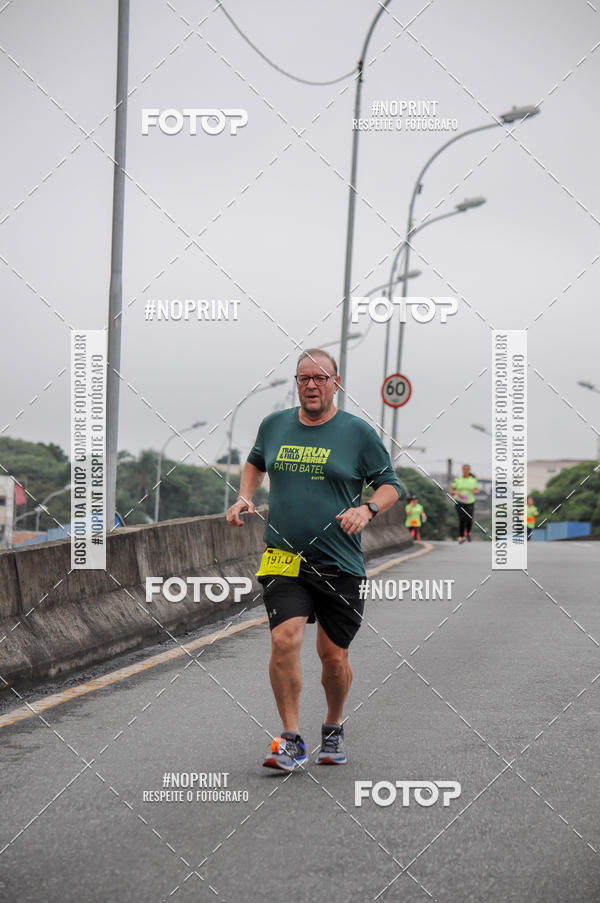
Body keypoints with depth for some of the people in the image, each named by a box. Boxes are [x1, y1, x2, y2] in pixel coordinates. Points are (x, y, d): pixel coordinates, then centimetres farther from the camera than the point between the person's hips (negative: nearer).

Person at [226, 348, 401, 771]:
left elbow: (390, 485, 4)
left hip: (340, 565, -1)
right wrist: (245, 497, 11)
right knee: (285, 639, -18)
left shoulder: (358, 432, -1)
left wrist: (368, 509, -16)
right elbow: (255, 463, 28)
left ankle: (334, 728, 33)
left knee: (333, 655, 6)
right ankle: (292, 741, -8)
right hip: (284, 560, 1)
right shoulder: (274, 425, 8)